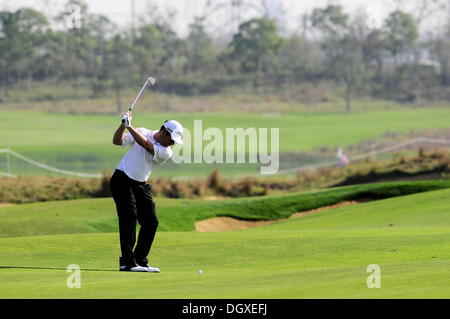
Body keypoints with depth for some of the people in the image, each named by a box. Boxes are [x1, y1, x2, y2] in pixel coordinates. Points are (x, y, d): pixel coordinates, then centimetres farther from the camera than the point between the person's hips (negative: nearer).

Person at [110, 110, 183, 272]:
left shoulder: (166, 152, -2)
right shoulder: (142, 132, -1)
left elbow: (146, 144, -19)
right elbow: (117, 141, -7)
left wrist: (130, 127, -27)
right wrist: (123, 125, -23)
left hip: (141, 185, 5)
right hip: (122, 180, -5)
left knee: (151, 221, -1)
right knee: (129, 216, -17)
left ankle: (140, 261, 10)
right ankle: (127, 261, -20)